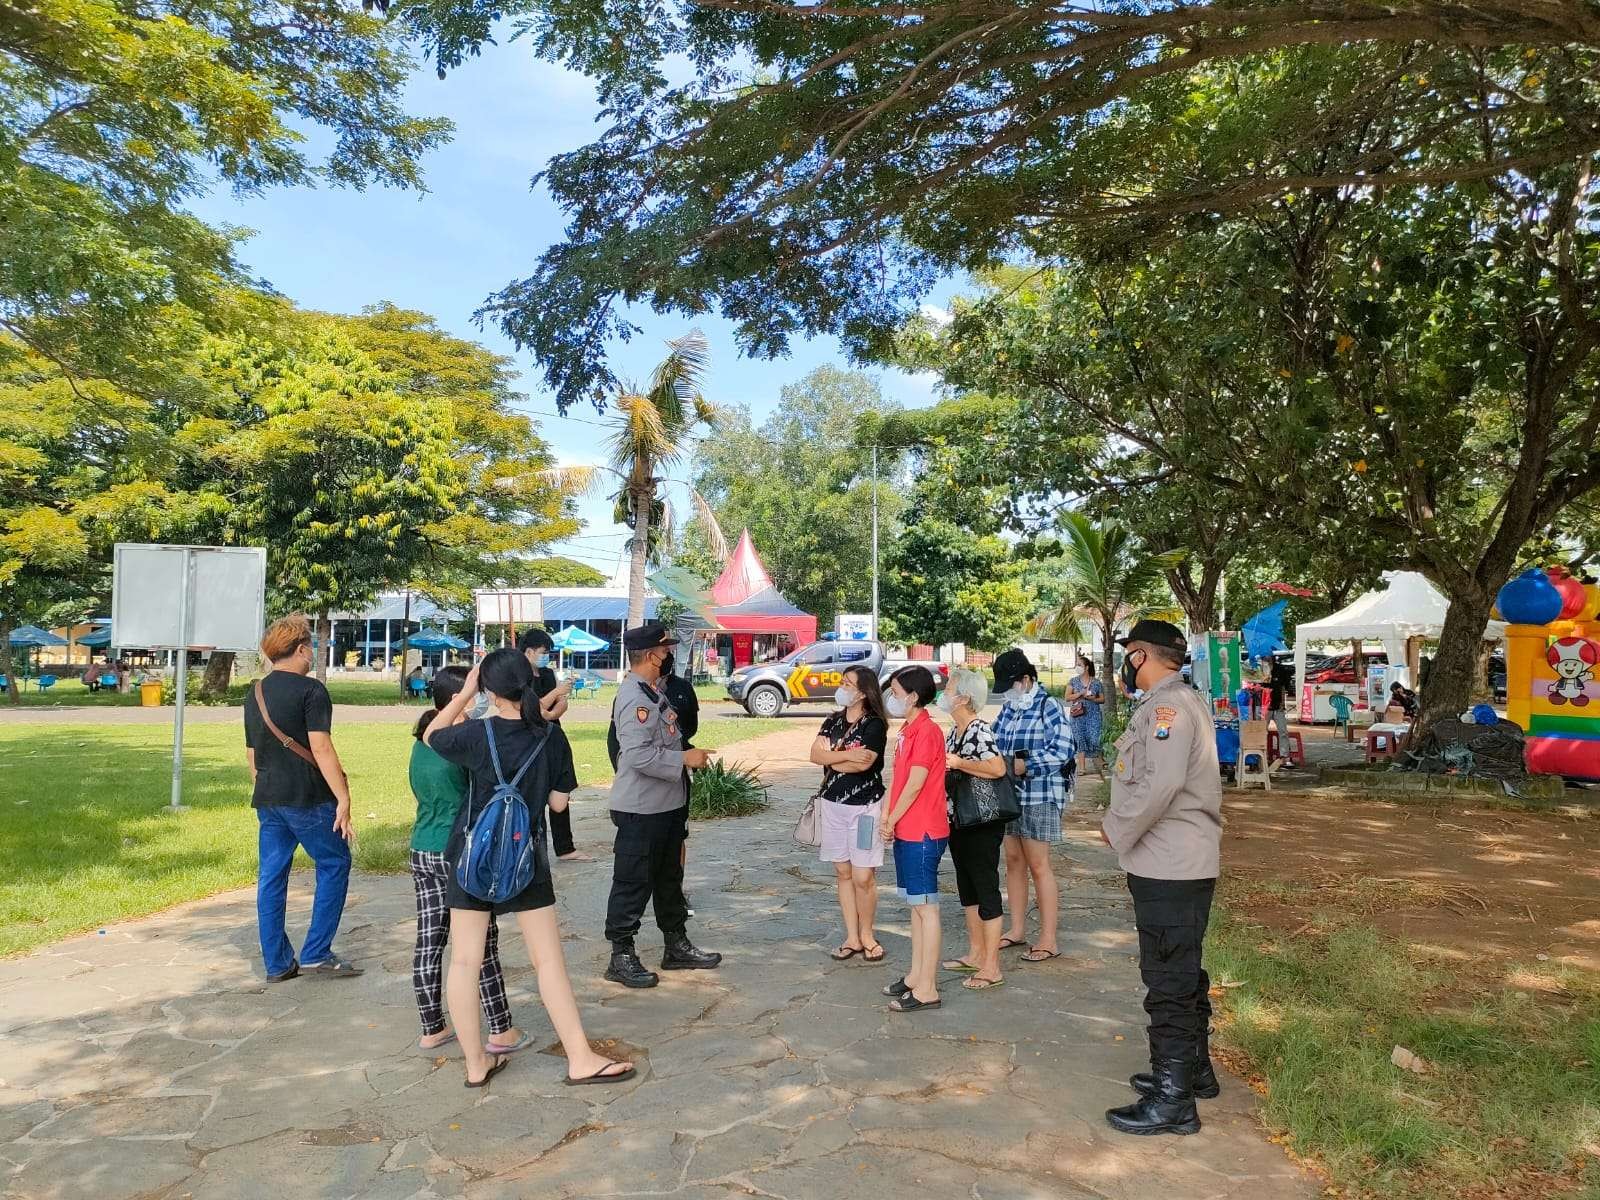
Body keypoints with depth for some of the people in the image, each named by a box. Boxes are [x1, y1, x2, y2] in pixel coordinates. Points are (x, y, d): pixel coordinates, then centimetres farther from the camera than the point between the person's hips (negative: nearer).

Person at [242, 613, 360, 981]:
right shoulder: (310, 690, -11)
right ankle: (316, 955, 6)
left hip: (268, 800, 7)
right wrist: (343, 799, -17)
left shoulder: (255, 693, 13)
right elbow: (321, 748, -18)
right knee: (334, 865, 6)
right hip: (308, 798, -7)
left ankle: (277, 963, 17)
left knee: (271, 877, 11)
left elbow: (251, 753, 18)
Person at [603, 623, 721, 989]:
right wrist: (684, 758, -22)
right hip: (640, 808, -10)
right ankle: (621, 957, 14)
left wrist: (686, 756, 13)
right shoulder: (635, 697, -22)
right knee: (633, 882, 1)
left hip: (667, 804, 10)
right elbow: (638, 754, -29)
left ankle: (676, 946, 32)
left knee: (669, 876, 19)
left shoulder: (653, 691, 11)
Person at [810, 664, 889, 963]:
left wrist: (830, 755, -7)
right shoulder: (833, 720, 9)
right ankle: (852, 938, 19)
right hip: (832, 803, 6)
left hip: (864, 806, -6)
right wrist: (847, 755, -17)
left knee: (863, 877, -3)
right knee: (843, 872, 10)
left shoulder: (874, 724, -9)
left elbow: (863, 764, -20)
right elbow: (814, 754, -3)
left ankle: (866, 934, 17)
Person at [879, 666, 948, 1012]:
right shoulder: (908, 730, 13)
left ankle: (928, 989, 4)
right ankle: (916, 975, 26)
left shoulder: (926, 731, -17)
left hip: (923, 833, -9)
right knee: (916, 905, 16)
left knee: (926, 907, -3)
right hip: (907, 831, 9)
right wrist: (888, 817, 5)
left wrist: (891, 821, -10)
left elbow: (915, 785, -19)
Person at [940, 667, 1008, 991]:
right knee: (967, 888, 18)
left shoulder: (980, 730, -18)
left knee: (986, 890, -1)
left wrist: (957, 763, -26)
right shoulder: (954, 730, 9)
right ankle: (976, 954, 31)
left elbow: (998, 768, -31)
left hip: (982, 823, -10)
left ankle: (991, 968, 8)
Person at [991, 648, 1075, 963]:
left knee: (1038, 866, -3)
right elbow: (996, 743, 17)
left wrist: (1020, 766, -22)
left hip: (1039, 797, -7)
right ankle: (1017, 930, 24)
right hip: (1009, 795, 7)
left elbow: (1061, 751, -19)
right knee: (1013, 860, 12)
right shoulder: (1008, 709, 11)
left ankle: (1048, 940, 6)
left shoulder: (1049, 707, -11)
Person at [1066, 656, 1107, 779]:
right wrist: (1081, 693, -13)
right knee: (1080, 741, 3)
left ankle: (1099, 764, 3)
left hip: (1093, 715, -1)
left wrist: (1093, 699, -12)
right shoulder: (1073, 681, 5)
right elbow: (1067, 697, -1)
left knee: (1094, 740, -9)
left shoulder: (1097, 683, 3)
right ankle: (1081, 768, 7)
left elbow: (1102, 699, 8)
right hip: (1078, 715, 1)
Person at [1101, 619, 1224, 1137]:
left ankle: (1172, 1101, 7)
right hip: (1176, 862, 10)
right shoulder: (1176, 702, 15)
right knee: (1183, 973, 21)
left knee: (1169, 981, -2)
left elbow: (1160, 784, -28)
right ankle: (1193, 1070, 35)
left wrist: (1117, 829, -16)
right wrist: (1123, 824, 7)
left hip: (1170, 868, -10)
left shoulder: (1169, 704, -18)